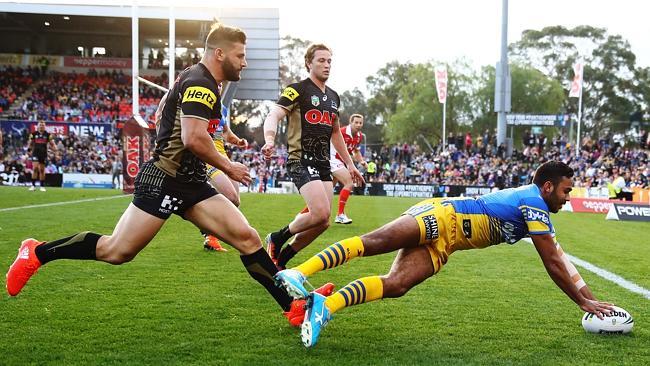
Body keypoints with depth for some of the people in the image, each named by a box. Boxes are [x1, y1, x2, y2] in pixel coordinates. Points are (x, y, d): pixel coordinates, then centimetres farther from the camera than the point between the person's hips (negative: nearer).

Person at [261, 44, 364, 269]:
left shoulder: (333, 97, 17)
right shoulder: (298, 90, -5)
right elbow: (273, 116, -17)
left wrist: (349, 163, 26)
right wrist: (269, 139, -37)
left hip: (323, 164, 8)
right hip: (301, 161, -8)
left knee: (323, 222, 1)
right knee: (320, 213, -22)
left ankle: (280, 261, 15)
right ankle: (276, 239, 3)